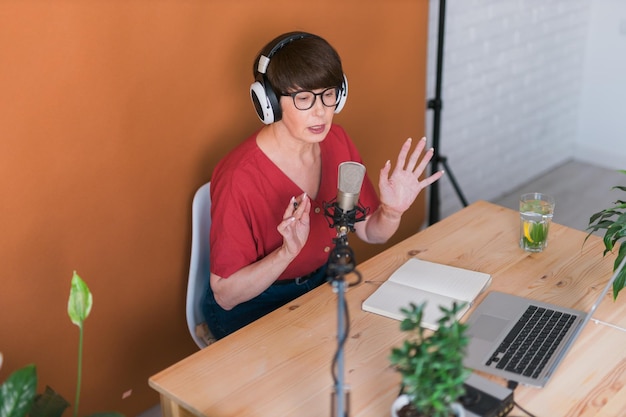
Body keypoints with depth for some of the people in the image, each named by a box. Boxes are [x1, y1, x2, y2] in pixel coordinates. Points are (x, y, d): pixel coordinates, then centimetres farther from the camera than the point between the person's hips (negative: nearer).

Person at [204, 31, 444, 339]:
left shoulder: (336, 142, -7)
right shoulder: (239, 178, -27)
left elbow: (370, 233, 3)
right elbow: (226, 295, -21)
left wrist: (392, 210, -19)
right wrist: (289, 251, -36)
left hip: (322, 284, 6)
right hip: (250, 310, -6)